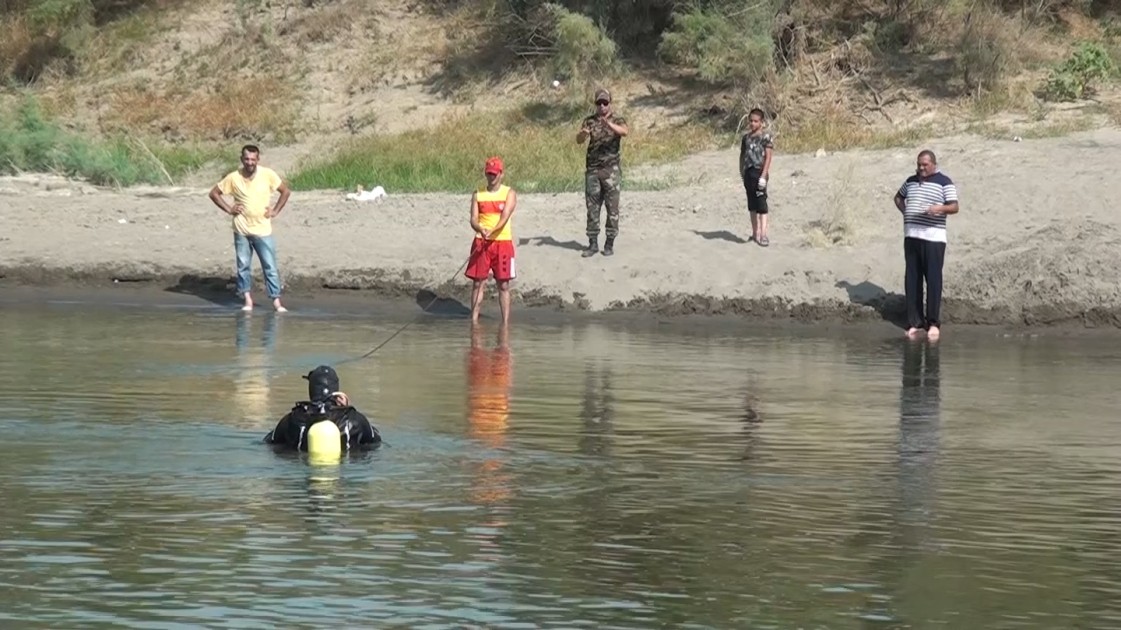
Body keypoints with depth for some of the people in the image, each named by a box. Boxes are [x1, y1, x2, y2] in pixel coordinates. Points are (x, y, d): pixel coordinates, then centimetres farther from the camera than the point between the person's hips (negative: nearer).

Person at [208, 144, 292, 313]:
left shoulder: (268, 175, -7)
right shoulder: (234, 178, -6)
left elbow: (285, 191, 6)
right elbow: (214, 193, 5)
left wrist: (275, 210, -1)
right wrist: (228, 209, -3)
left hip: (263, 230, -1)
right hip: (241, 230, 1)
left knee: (270, 267, -3)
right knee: (243, 266, 6)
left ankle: (276, 301, 0)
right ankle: (248, 300, 16)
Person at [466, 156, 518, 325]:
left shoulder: (509, 194, 0)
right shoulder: (478, 194, 7)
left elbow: (505, 218, -13)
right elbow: (473, 219, -2)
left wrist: (492, 231, -31)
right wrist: (481, 229, -25)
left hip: (503, 243, -2)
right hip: (481, 243, 2)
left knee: (503, 285, 1)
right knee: (478, 283, 3)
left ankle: (506, 322, 4)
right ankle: (474, 319, 8)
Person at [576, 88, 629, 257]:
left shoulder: (617, 120, 0)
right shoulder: (589, 121, 9)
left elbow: (625, 132, -22)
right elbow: (578, 140, -4)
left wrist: (610, 125, -41)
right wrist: (583, 133, -28)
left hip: (611, 168, -3)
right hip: (592, 169, 3)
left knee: (612, 207, -2)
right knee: (592, 207, 4)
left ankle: (610, 243, 5)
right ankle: (593, 243, 9)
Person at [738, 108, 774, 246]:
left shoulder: (766, 137, -5)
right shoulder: (746, 137, 13)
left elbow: (768, 157, -11)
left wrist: (763, 176, -18)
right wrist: (742, 173, 15)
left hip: (759, 172, -7)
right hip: (748, 172, 7)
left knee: (761, 203, -13)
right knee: (752, 205, 11)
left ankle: (763, 234, -18)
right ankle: (755, 232, 19)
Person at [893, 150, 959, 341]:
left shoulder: (944, 183, -1)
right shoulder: (911, 181, 16)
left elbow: (954, 207, -7)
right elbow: (898, 197, 32)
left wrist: (941, 208, -27)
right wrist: (904, 211, 13)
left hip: (933, 237, -5)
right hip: (911, 237, 5)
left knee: (933, 281, -6)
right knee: (912, 281, 4)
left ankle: (933, 323, 0)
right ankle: (915, 322, 9)